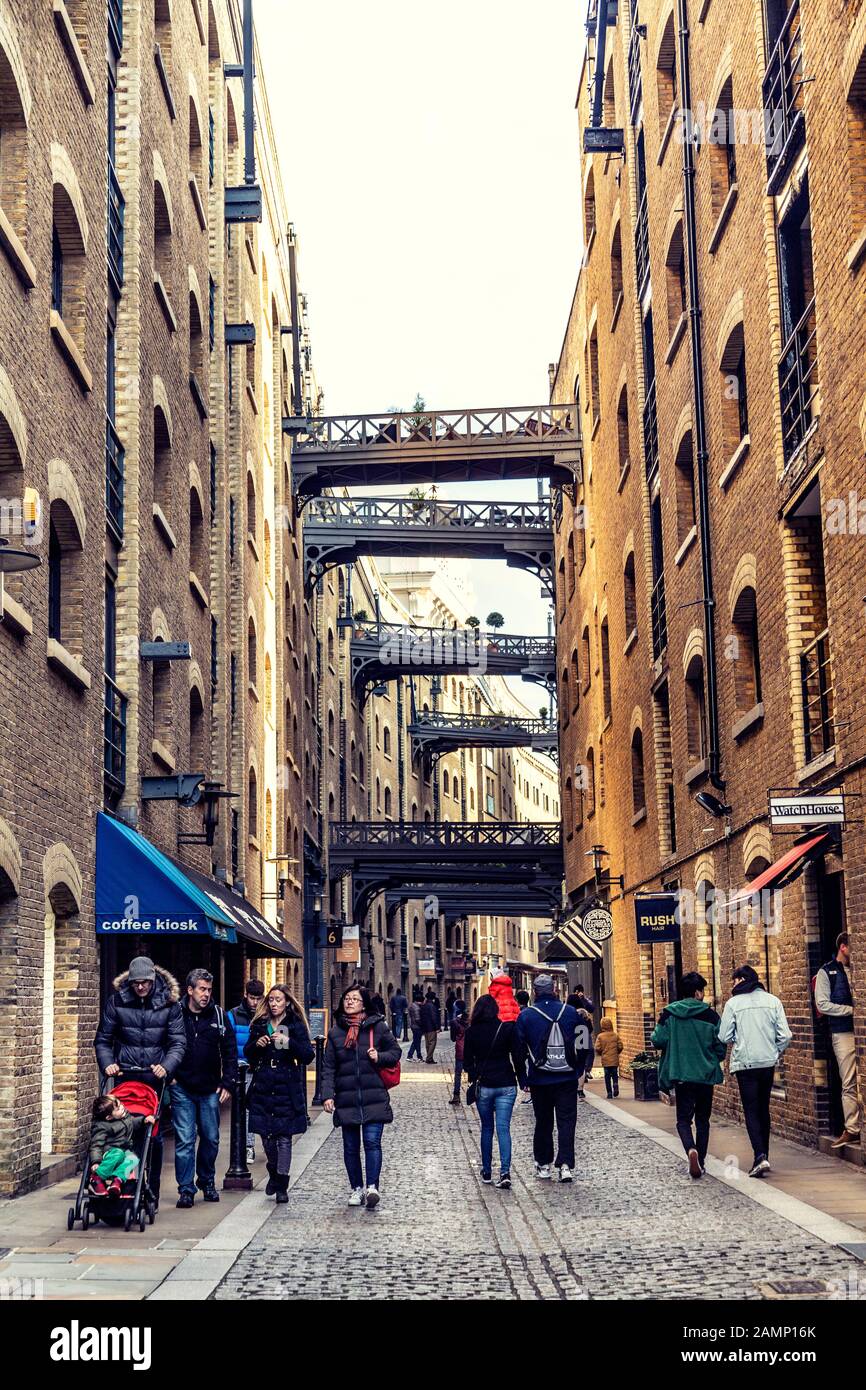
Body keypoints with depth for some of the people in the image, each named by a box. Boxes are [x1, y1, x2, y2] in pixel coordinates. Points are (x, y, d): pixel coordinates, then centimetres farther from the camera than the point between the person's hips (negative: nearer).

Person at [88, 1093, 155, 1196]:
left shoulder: (126, 1116, 10)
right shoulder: (102, 1127, -11)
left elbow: (135, 1123, 29)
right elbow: (96, 1145, -17)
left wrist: (145, 1119, 8)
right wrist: (95, 1162, -31)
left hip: (126, 1150, 6)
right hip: (110, 1151, -6)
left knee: (133, 1159, -28)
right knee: (118, 1154, -39)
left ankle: (117, 1179, -47)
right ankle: (96, 1177, -39)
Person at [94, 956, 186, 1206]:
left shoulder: (169, 1003, -2)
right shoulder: (116, 1001, -1)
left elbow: (178, 1042, -3)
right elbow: (103, 1040, 6)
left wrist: (167, 1066, -19)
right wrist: (107, 1063, -10)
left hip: (156, 1077, 0)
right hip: (124, 1077, 0)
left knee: (154, 1135, 3)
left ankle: (152, 1193, 12)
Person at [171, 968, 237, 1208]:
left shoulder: (218, 1015, 3)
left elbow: (230, 1051, 6)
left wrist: (228, 1083, 0)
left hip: (210, 1089, 3)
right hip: (182, 1089, -2)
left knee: (211, 1138, 11)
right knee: (184, 1140, -4)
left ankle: (207, 1182, 29)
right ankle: (186, 1189, 3)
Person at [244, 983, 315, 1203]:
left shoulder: (296, 1025, 0)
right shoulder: (260, 1024, 10)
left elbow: (308, 1055, -7)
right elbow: (247, 1054, 14)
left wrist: (288, 1042, -21)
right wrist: (256, 1044, -7)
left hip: (287, 1088, -3)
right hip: (263, 1088, 3)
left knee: (284, 1137, -4)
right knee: (266, 1135, 6)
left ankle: (282, 1186, 2)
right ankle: (274, 1175, 29)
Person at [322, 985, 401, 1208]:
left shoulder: (378, 1027, 1)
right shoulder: (335, 1032, 7)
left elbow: (395, 1051, 11)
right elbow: (329, 1067, 6)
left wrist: (380, 1057, -10)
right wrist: (328, 1094, -5)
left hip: (374, 1098, -2)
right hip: (346, 1099, 3)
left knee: (372, 1141, -10)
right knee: (350, 1146, 7)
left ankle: (372, 1187, -9)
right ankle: (356, 1188, 18)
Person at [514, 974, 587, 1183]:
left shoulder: (526, 1016, -4)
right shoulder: (570, 1012, 0)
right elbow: (582, 1044, 4)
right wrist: (578, 1070, 15)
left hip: (540, 1079, 0)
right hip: (567, 1078, 0)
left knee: (543, 1121, 12)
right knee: (566, 1121, 3)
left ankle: (543, 1164, 19)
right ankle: (565, 1164, -8)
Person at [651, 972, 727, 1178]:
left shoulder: (669, 1014, -4)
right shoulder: (710, 1015, -5)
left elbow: (658, 1040, -7)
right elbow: (721, 1047, -1)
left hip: (681, 1075, 0)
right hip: (706, 1076, 0)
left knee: (683, 1119, 6)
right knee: (702, 1119, 14)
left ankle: (691, 1150, -22)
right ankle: (701, 1162, 14)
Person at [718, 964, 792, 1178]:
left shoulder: (733, 1003, -6)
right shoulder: (773, 1001, 2)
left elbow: (724, 1037, -5)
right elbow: (785, 1035, -2)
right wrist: (776, 1052, 15)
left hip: (745, 1063, -4)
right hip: (768, 1063, 4)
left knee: (751, 1111, -2)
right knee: (764, 1109, 16)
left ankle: (761, 1156, -18)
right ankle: (764, 1156, 22)